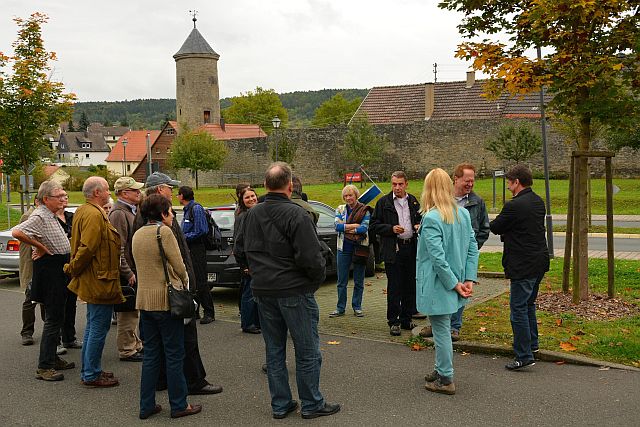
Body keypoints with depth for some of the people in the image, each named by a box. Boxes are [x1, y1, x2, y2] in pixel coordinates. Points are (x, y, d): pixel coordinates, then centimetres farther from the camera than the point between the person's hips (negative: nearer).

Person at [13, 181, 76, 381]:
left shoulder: (51, 216, 15)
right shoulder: (39, 216, -16)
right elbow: (17, 232, -32)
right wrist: (41, 248, -24)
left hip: (59, 271, 10)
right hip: (49, 269, -10)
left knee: (56, 316, 16)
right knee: (53, 318, -9)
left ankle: (53, 358, 27)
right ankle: (44, 367, -5)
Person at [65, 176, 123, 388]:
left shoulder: (82, 211, 14)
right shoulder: (95, 215, -20)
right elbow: (87, 248, -25)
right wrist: (72, 269, -13)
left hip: (92, 281, 11)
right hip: (100, 282, -11)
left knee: (93, 327, 19)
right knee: (98, 329, -2)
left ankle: (89, 370, 29)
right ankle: (91, 375, 5)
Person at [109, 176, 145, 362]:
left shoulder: (130, 211, 16)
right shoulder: (118, 213, -17)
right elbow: (118, 248, -23)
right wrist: (128, 273, -22)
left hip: (133, 271, 10)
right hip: (126, 274, -10)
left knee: (134, 312, 18)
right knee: (127, 313, -3)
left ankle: (136, 345, 29)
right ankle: (127, 351, 5)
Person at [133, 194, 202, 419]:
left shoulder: (137, 234, 11)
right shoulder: (164, 231, -13)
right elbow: (179, 265, -14)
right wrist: (185, 283, 5)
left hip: (144, 299, 7)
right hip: (166, 299, -7)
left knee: (150, 354, 14)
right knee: (174, 354, 2)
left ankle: (147, 405, 16)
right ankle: (179, 405, 10)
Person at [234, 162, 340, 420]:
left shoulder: (251, 214, 5)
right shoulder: (296, 215, -17)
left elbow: (239, 252, 13)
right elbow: (310, 257, -21)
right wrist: (317, 279, -2)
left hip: (262, 292, 7)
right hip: (294, 292, -6)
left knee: (274, 349, 15)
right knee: (307, 350, 6)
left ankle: (280, 404, 22)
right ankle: (312, 405, 15)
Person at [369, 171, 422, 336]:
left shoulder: (413, 201, 11)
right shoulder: (383, 202, -1)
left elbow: (420, 219, 24)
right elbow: (374, 225, -1)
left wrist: (419, 225, 1)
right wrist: (391, 229, -15)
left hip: (411, 248, 4)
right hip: (393, 249, -4)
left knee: (410, 286, 9)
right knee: (394, 287, -2)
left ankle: (406, 319, 21)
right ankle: (393, 322, 5)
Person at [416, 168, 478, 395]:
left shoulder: (431, 218, -19)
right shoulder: (463, 214, 5)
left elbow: (438, 257, -23)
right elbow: (473, 248, 5)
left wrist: (454, 284, -14)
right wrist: (469, 279, 3)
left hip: (437, 285, -8)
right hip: (454, 281, 8)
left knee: (441, 330, 2)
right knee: (442, 328, 20)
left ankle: (446, 380, 11)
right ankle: (441, 370, 32)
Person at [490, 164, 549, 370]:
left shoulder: (514, 206, -19)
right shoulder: (538, 202, 8)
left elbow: (495, 228, -7)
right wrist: (508, 233, 11)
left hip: (523, 265, -9)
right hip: (539, 262, 9)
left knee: (518, 309, -2)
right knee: (529, 304, 23)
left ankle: (524, 355, 0)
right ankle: (532, 343, 36)